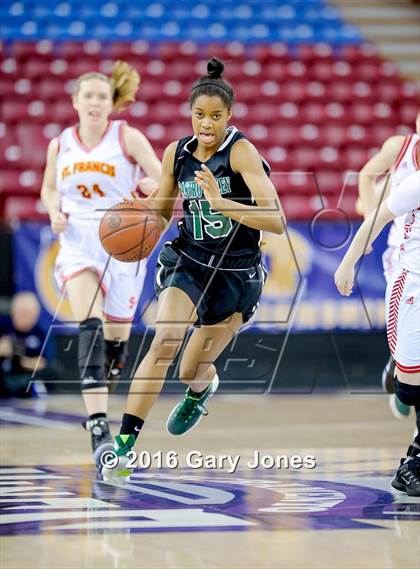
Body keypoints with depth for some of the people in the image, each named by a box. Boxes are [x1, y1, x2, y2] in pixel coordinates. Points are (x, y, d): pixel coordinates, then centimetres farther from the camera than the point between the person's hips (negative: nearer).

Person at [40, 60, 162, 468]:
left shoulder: (127, 137, -2)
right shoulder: (60, 144, 7)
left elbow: (164, 181, -4)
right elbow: (49, 189, 22)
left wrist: (152, 186, -27)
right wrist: (55, 213, 1)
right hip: (77, 243, 1)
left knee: (116, 335, 6)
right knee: (89, 326, -20)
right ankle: (98, 425, -29)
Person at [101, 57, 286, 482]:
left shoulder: (241, 151, -19)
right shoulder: (176, 153, -3)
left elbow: (276, 222, -28)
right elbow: (161, 209, 14)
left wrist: (222, 203, -41)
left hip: (236, 275, -2)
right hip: (188, 263, 2)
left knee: (191, 373, 8)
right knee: (164, 343, -24)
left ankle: (203, 385, 49)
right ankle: (124, 445, -24)